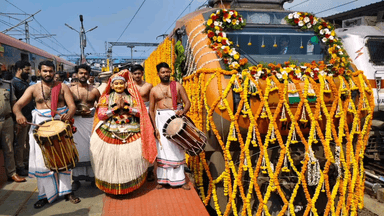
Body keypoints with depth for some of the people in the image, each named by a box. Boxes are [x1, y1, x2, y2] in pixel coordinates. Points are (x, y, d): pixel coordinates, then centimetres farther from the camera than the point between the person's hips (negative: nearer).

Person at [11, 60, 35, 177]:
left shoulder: (25, 82, 16)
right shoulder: (14, 83, -12)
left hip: (30, 117, 8)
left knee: (27, 141, 18)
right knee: (20, 143, 2)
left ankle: (26, 160, 31)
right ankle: (19, 166, 12)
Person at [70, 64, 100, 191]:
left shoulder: (94, 90, 5)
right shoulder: (71, 90, 4)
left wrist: (93, 112, -7)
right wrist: (78, 112, -12)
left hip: (91, 121, 0)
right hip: (76, 122, 0)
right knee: (77, 149, 1)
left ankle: (93, 176, 13)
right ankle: (76, 179, 10)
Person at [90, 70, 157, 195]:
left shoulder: (132, 97, 12)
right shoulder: (106, 98, 11)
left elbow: (140, 113, 2)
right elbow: (100, 115, 1)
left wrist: (126, 107, -8)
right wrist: (115, 108, -7)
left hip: (130, 132, 0)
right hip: (110, 133, 0)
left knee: (130, 159, -5)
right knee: (111, 158, -4)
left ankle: (129, 185, 13)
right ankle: (111, 186, 13)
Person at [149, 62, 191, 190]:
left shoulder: (177, 86, 5)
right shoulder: (154, 90, 7)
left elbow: (187, 102, 3)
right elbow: (151, 110, 8)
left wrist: (183, 111, -19)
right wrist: (155, 127, -1)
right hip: (161, 119, 1)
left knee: (178, 148, 3)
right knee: (162, 148, 1)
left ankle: (180, 179, 13)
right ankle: (162, 179, 12)